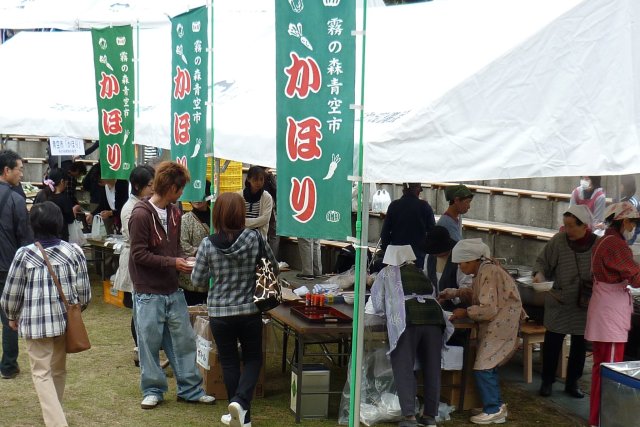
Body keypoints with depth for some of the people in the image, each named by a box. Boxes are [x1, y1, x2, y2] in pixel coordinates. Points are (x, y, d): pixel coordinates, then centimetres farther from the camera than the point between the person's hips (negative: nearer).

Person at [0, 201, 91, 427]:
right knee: (59, 369, 21)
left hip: (35, 322, -3)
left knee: (42, 373, 4)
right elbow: (84, 291, 0)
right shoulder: (74, 251, -3)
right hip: (66, 320, 4)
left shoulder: (24, 254, -10)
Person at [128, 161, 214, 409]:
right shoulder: (141, 214, -15)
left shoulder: (174, 213, 8)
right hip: (148, 293, -7)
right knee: (150, 343, 5)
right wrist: (172, 263, -19)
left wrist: (183, 262, -2)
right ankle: (153, 390, 20)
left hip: (172, 290, 7)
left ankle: (190, 389, 20)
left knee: (184, 340, 10)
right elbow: (139, 254, -17)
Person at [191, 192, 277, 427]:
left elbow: (197, 281, -3)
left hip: (219, 313, 0)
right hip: (250, 311, 0)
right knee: (253, 358, 16)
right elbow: (273, 269, 3)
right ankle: (241, 401, -5)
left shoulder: (207, 245, -11)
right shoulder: (256, 238, -10)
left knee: (229, 362, 14)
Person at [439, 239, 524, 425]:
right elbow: (474, 293, 19)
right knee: (488, 366, 14)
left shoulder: (488, 273, -22)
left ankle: (493, 410, 0)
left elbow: (488, 309, -26)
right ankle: (497, 405, 23)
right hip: (496, 324, 10)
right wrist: (451, 293, 10)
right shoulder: (483, 270, 8)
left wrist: (465, 313, -15)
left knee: (483, 368, -8)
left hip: (501, 324, -10)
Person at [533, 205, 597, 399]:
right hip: (558, 302, -1)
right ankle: (547, 381, 22)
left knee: (579, 345, 12)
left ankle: (572, 383, 28)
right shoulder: (558, 240, -13)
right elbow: (542, 261, -1)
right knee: (552, 343, 5)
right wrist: (539, 273, -20)